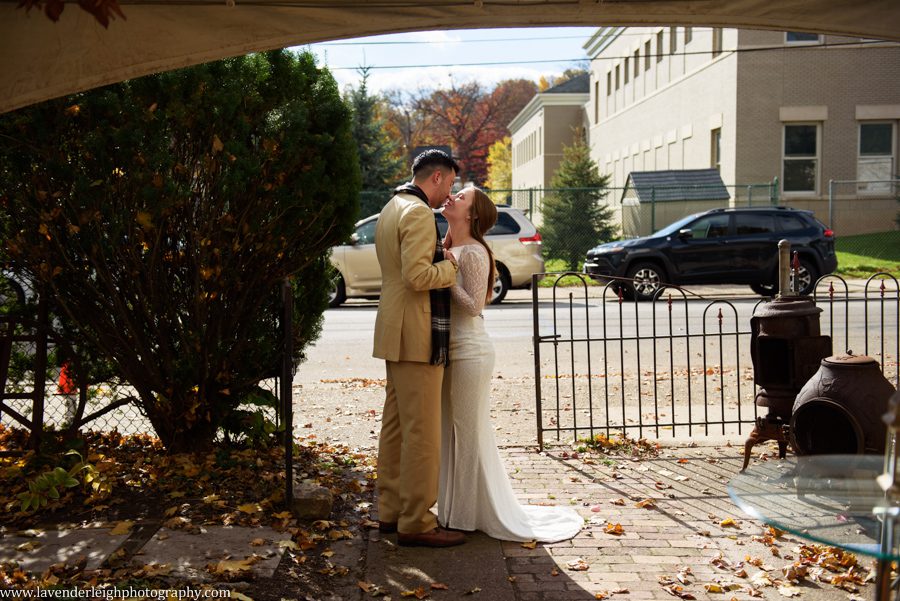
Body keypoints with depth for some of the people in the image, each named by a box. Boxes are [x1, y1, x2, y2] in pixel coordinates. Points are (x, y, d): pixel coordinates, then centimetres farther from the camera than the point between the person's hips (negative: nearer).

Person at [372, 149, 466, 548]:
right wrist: (452, 264, -9)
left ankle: (391, 511, 22)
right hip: (417, 338, -11)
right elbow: (417, 275, -24)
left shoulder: (391, 210, 19)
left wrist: (443, 250, 11)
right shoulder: (419, 213, -14)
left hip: (397, 335, 11)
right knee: (422, 432, -6)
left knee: (395, 425, 14)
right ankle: (416, 523, 0)